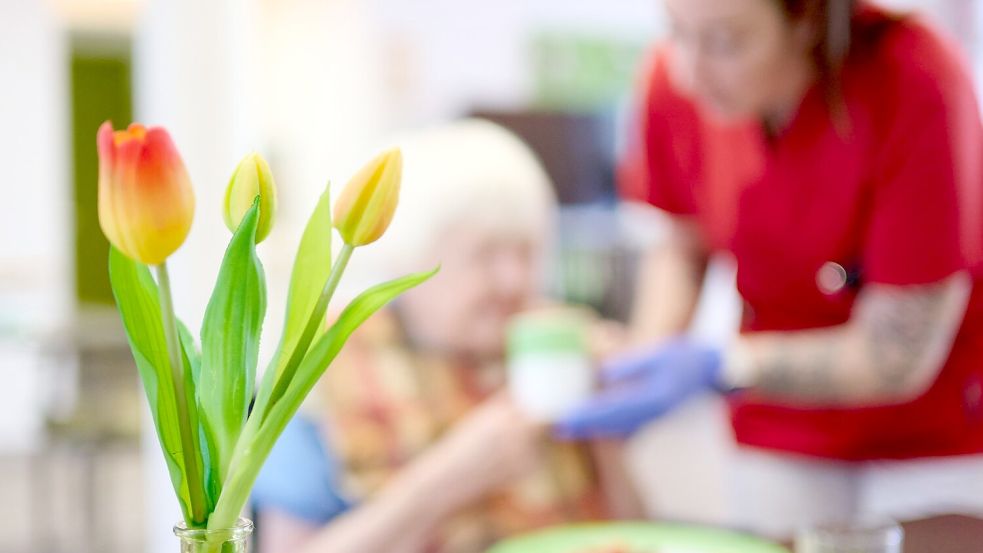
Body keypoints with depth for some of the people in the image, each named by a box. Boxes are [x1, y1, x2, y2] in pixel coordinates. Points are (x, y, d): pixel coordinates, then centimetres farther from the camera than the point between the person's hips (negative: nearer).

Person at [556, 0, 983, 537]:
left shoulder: (917, 86, -27)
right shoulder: (676, 79, -15)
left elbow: (897, 356, -22)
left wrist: (718, 369, -32)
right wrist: (645, 362, -15)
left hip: (938, 430, -3)